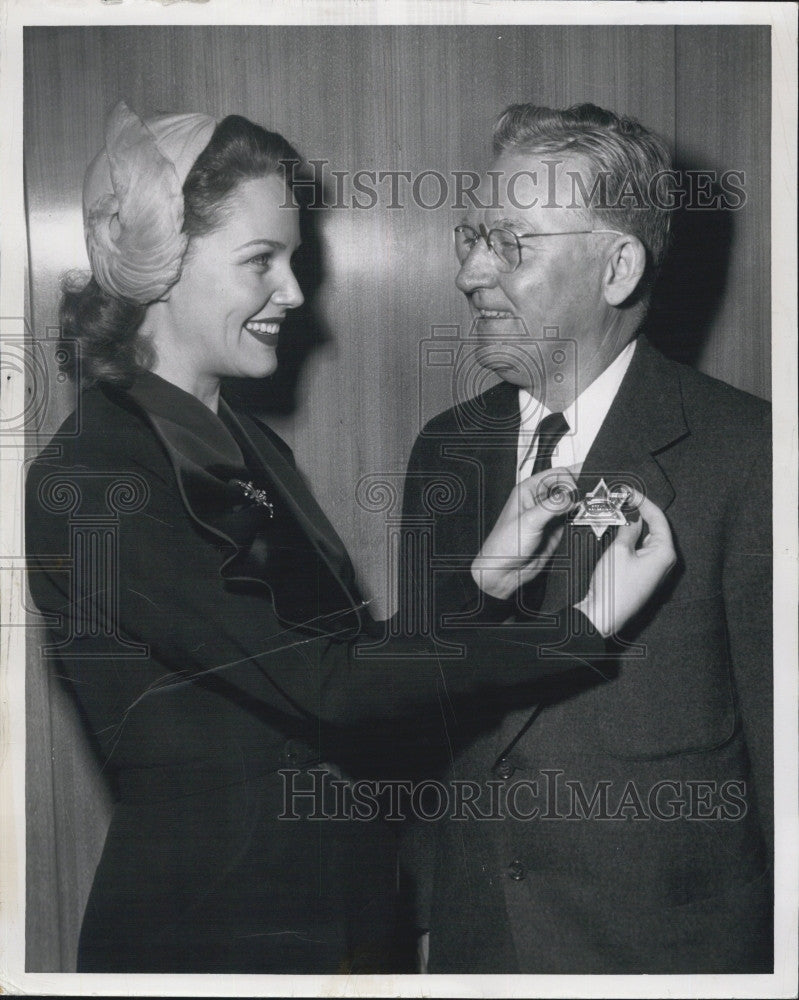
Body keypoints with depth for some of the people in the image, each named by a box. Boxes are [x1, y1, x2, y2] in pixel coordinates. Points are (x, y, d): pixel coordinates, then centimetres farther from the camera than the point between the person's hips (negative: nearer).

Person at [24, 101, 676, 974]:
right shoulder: (93, 483, -19)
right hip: (198, 929, -7)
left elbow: (353, 651, 8)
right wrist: (587, 624, -20)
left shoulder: (254, 449, 7)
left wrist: (484, 578, -6)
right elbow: (321, 688, -23)